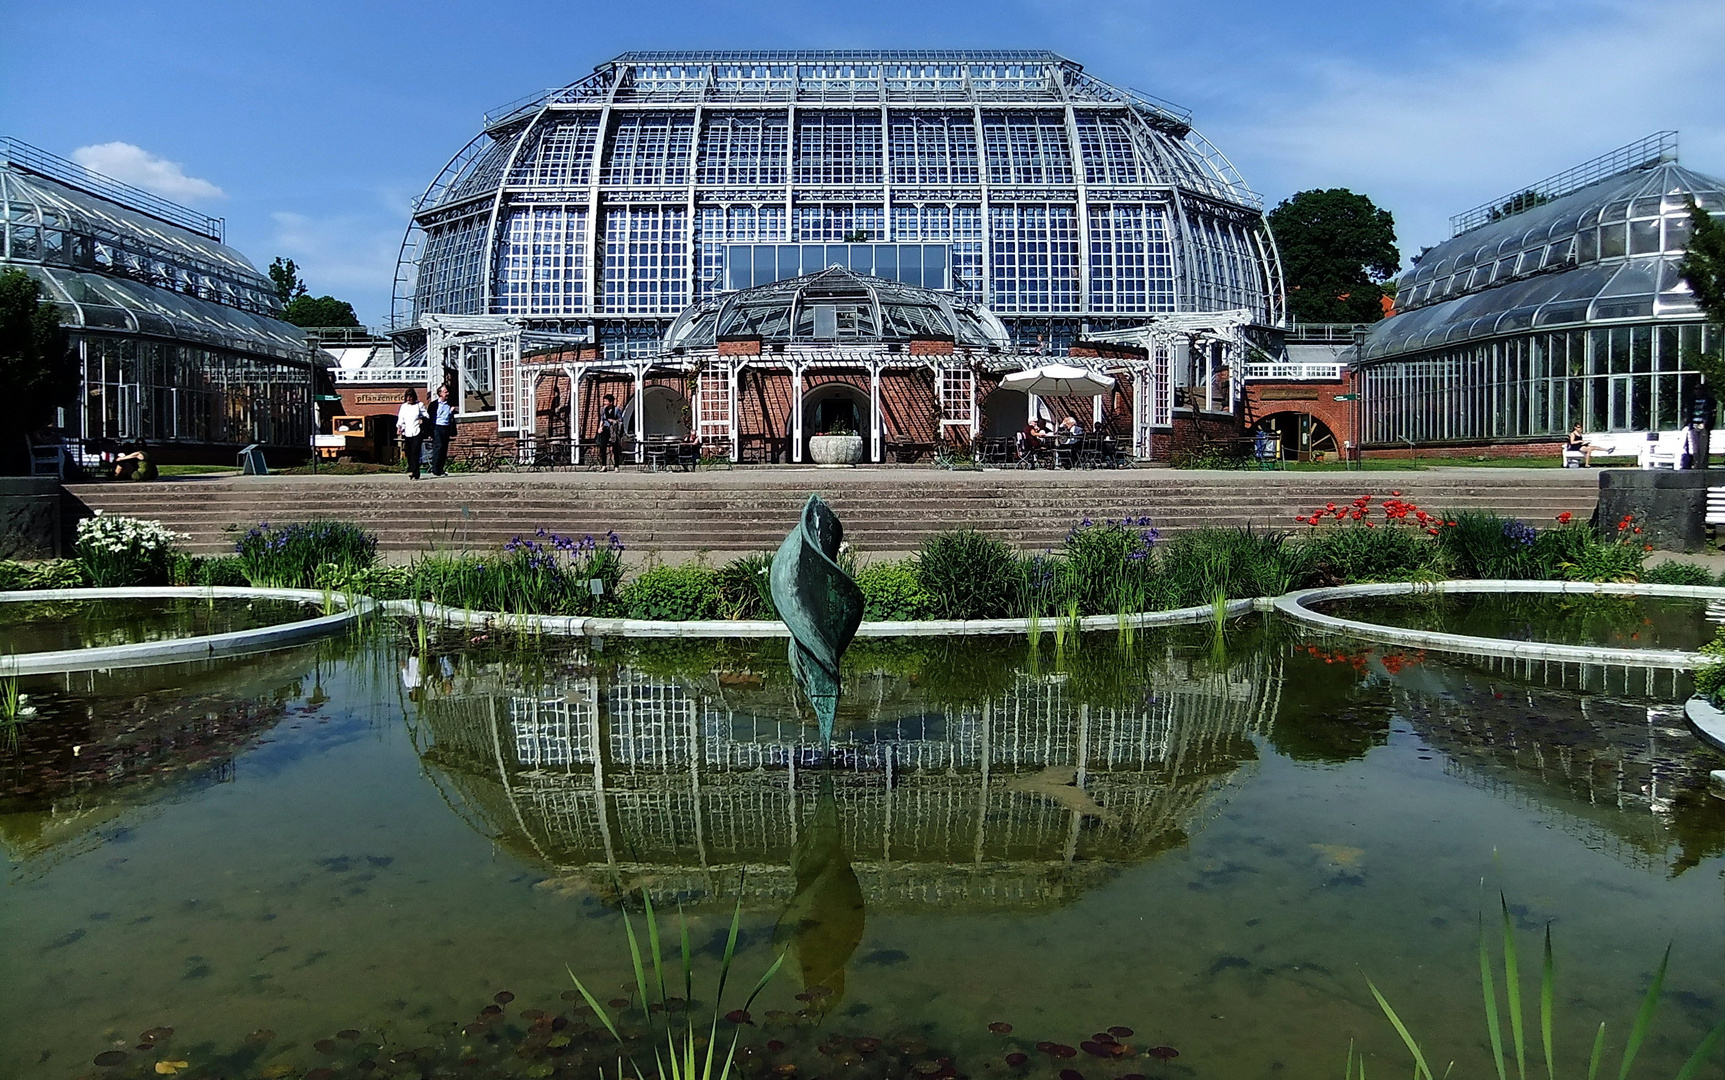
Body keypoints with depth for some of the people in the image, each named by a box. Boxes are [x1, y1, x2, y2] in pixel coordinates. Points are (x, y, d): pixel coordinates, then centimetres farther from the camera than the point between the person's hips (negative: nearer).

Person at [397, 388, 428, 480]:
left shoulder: (419, 405, 7)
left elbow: (426, 416, 10)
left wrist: (423, 419, -8)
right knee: (409, 454, 2)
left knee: (414, 452, -16)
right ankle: (415, 474, 8)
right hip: (407, 433, 4)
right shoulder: (403, 406, 16)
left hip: (417, 432, -4)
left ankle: (413, 471, -23)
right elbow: (401, 419, 17)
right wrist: (399, 427, 2)